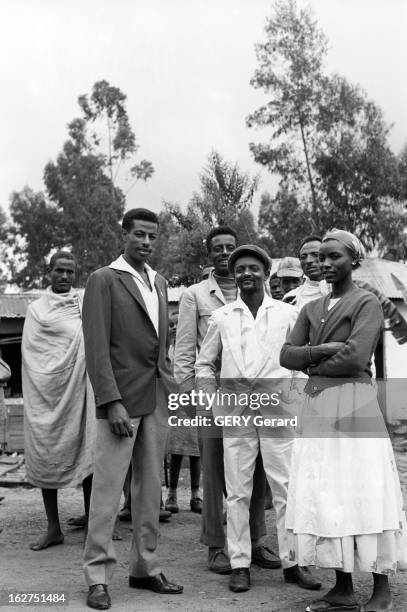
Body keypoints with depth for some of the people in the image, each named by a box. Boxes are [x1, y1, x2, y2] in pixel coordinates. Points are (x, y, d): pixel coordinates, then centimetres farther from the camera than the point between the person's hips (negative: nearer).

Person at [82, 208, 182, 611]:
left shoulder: (159, 282, 16)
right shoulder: (103, 280, -4)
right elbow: (96, 348, -11)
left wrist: (169, 386, 8)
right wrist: (112, 403, -17)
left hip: (157, 399, 7)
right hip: (121, 398, -6)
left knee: (150, 487, 10)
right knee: (108, 487, -3)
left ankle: (145, 568, 20)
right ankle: (97, 576, 6)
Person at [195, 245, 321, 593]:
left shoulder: (287, 314, 5)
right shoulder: (221, 317, 8)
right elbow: (204, 364, 14)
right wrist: (216, 401, 4)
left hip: (277, 410, -1)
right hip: (235, 412, 1)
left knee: (286, 488, 0)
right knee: (237, 492, 4)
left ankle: (292, 562, 10)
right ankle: (240, 564, 12)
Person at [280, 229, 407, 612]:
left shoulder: (366, 302, -2)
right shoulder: (311, 309, 16)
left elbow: (355, 358, -14)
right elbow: (286, 356, 6)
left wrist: (312, 363, -2)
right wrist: (324, 349, -9)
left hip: (353, 405, -6)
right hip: (317, 407, 6)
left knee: (363, 497, -3)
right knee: (326, 498, 6)